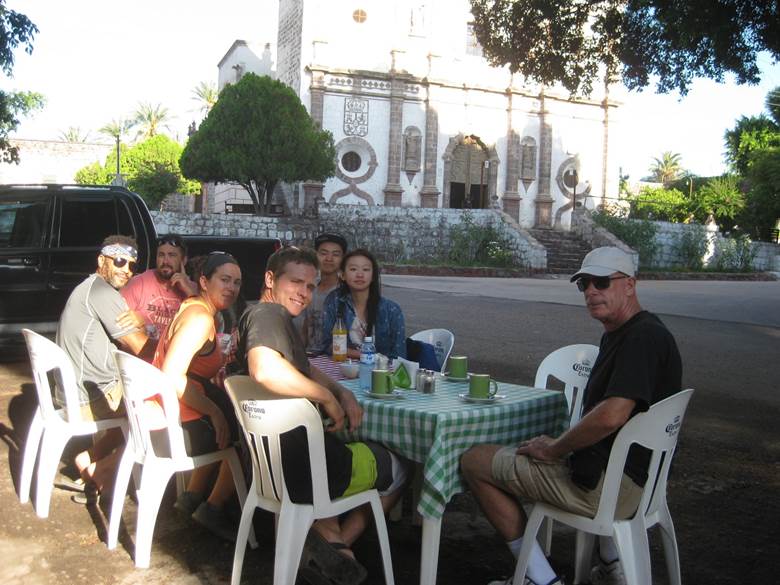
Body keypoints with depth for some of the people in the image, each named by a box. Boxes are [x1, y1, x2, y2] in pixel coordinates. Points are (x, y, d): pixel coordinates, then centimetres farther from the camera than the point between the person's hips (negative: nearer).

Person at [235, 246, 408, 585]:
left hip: (272, 459, 10)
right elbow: (265, 370, -40)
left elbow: (305, 371, 24)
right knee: (396, 471, 16)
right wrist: (328, 397, -25)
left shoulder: (273, 317, 14)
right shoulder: (267, 313, -18)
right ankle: (337, 543, 17)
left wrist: (343, 394, 4)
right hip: (298, 467, -10)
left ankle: (327, 538, 23)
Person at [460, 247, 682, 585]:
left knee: (475, 462, -4)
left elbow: (611, 416, -30)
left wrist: (554, 450, -16)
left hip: (610, 486, -10)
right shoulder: (617, 335, 13)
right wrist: (560, 445, 7)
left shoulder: (644, 336, -19)